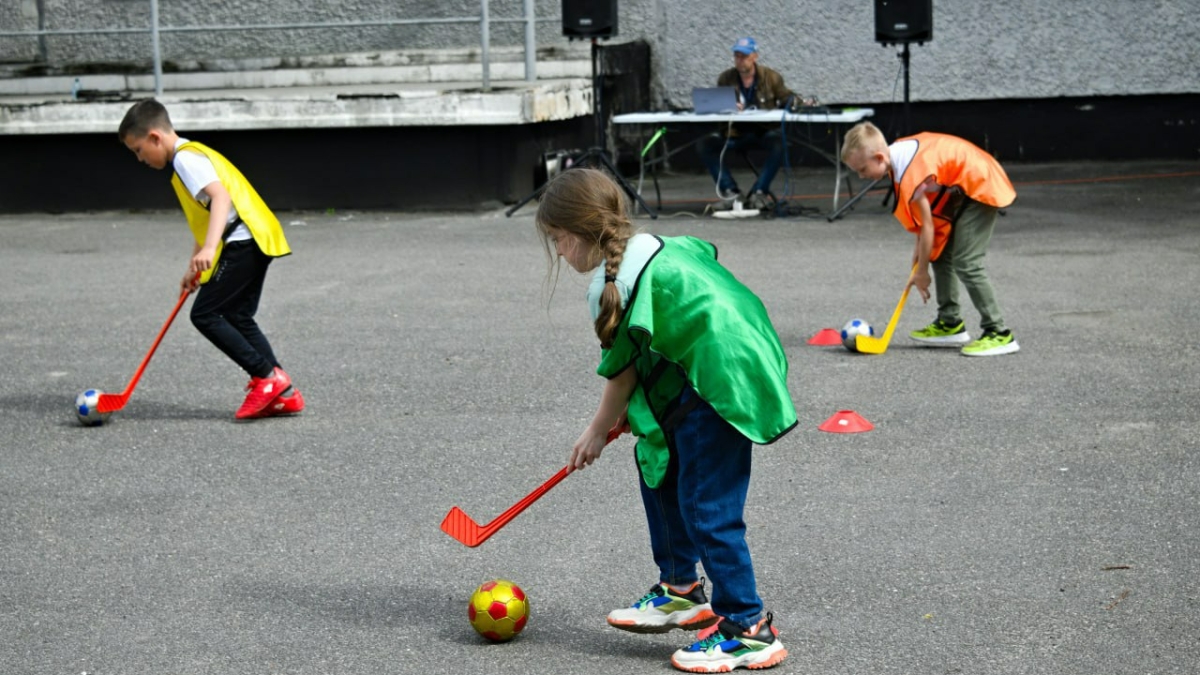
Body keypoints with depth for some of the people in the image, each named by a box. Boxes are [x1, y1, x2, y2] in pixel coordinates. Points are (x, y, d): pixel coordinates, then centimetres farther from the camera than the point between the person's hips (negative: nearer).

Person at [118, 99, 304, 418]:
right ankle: (283, 393, 8)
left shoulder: (186, 158, -9)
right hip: (257, 240, 11)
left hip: (243, 241, -11)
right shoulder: (193, 154, 24)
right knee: (238, 319, 13)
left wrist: (208, 249, -38)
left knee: (205, 315, -7)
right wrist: (195, 268, 32)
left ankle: (267, 377, -9)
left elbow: (220, 196, -26)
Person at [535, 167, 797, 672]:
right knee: (656, 463, 21)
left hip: (722, 386, -11)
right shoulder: (655, 247, 14)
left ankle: (749, 631, 0)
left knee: (707, 509, -7)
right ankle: (680, 589, 31)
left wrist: (597, 432, 13)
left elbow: (621, 373, -4)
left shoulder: (612, 286, -13)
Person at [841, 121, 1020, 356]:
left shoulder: (910, 176, -29)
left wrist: (921, 271, -11)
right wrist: (920, 248, 6)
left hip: (980, 188, -11)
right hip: (961, 189, 11)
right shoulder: (899, 151, -1)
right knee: (939, 254, 12)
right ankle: (950, 324, 20)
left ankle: (999, 334, -13)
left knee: (966, 263, -15)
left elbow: (927, 225, -21)